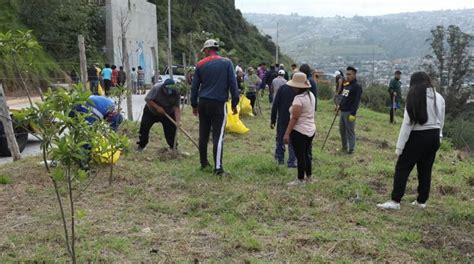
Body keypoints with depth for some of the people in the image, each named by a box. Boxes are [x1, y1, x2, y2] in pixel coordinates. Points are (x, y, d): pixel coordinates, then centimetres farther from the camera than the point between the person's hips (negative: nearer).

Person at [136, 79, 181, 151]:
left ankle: (173, 147, 10)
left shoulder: (176, 93, -26)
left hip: (168, 113, 1)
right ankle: (141, 145, 13)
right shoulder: (157, 88, -31)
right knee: (144, 126, -4)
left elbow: (176, 108, -30)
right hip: (151, 111, 0)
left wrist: (178, 121, -43)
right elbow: (147, 99, -23)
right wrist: (157, 107, -33)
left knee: (171, 129, -7)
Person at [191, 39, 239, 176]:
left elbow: (194, 86, 8)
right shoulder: (226, 62, -1)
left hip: (203, 103, 3)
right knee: (218, 136, -5)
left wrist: (194, 105, 17)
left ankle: (204, 162, 23)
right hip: (219, 104, -3)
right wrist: (234, 103, 3)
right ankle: (218, 167, -11)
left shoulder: (200, 64, 5)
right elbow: (233, 84, -4)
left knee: (203, 134, 13)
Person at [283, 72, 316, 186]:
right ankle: (309, 176, 33)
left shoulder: (299, 98, -21)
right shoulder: (311, 95, 6)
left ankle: (300, 180, 13)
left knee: (300, 156, 2)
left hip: (299, 131, -9)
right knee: (306, 153, 21)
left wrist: (287, 133, -21)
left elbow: (294, 118, -23)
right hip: (311, 130, 9)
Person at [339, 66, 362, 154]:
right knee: (342, 130, 15)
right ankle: (344, 146, 29)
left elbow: (356, 101, -18)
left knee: (350, 131, -2)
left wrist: (353, 113, -22)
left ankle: (351, 149, 6)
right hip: (343, 111, 8)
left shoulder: (357, 86, -12)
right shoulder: (345, 84, 13)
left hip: (349, 112, -8)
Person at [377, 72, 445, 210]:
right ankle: (421, 201, 21)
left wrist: (400, 146, -11)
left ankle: (395, 201, -1)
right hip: (434, 137, 6)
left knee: (402, 168, 1)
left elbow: (408, 123, -14)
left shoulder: (415, 98, -12)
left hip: (418, 137, -6)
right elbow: (441, 121, 10)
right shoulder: (439, 97, 4)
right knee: (426, 169, 14)